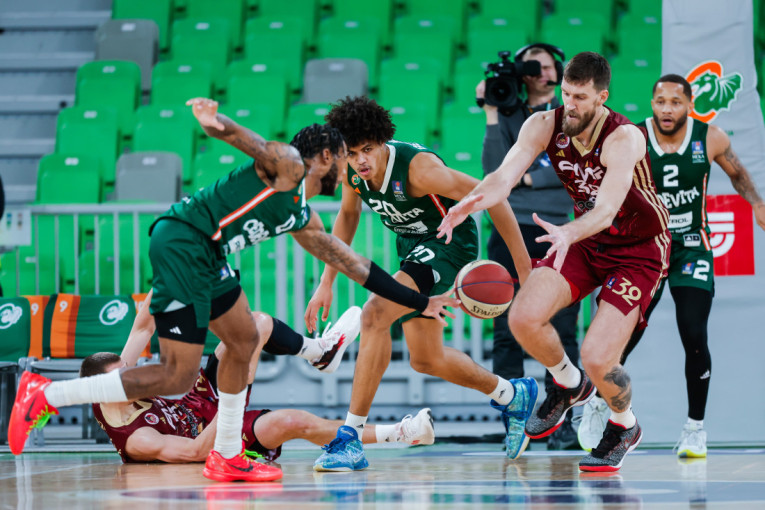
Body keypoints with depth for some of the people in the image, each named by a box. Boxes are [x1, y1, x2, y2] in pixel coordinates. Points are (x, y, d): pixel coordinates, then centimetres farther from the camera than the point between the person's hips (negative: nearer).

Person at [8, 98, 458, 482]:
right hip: (181, 242, -10)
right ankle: (46, 395, -10)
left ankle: (227, 458, 28)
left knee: (245, 341, 20)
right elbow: (250, 142, -18)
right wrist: (216, 122, -42)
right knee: (178, 377, -11)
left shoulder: (306, 222, 24)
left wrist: (420, 303, 34)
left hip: (206, 256, 10)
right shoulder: (285, 163, -1)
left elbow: (355, 266, 31)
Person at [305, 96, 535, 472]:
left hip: (449, 244, -8)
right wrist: (327, 282, 5)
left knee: (375, 315, -27)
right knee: (425, 360, 16)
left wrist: (524, 267, -22)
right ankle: (511, 396, 41)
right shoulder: (353, 171, -12)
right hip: (412, 245, 8)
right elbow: (347, 216, 10)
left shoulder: (418, 167, -32)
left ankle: (350, 438, -24)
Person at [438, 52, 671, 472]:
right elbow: (505, 175, -26)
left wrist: (569, 234, -63)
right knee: (523, 318, -16)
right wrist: (474, 201, -49)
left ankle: (624, 426, 17)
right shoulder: (545, 126, -14)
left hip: (639, 251, -5)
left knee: (597, 358, -18)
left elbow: (606, 210, -42)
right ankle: (568, 385, 18)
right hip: (586, 238, 5)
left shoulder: (624, 139, -29)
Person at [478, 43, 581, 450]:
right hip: (512, 231, 1)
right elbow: (495, 171, 0)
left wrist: (527, 178, -3)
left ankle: (561, 421, 1)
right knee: (507, 333, -4)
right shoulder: (509, 118, 14)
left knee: (561, 332, -4)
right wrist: (491, 114, -2)